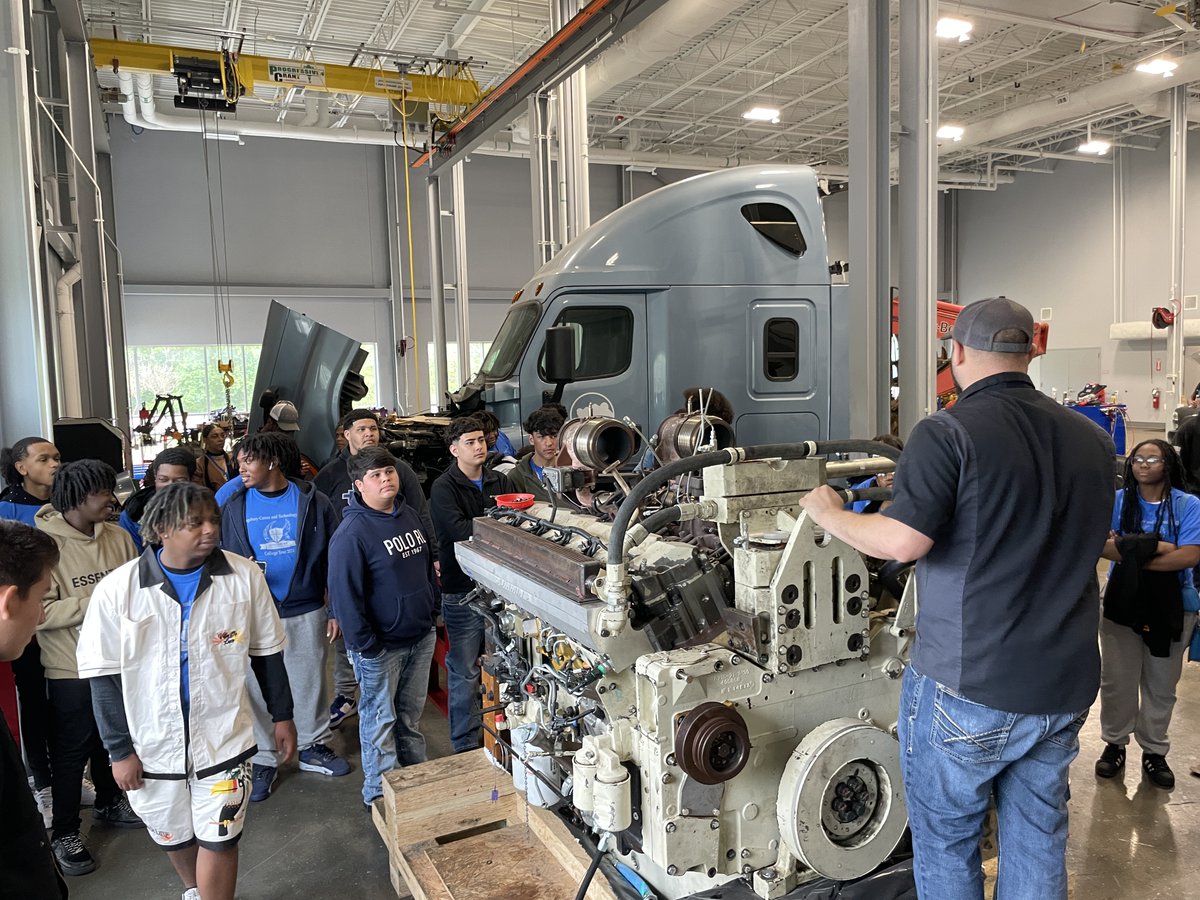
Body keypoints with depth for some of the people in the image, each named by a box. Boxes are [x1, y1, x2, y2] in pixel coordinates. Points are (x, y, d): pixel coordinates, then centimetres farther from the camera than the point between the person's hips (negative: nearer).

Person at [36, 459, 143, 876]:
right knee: (71, 752, 9)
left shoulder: (119, 536, -3)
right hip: (72, 670, -5)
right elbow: (39, 612, -23)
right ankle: (65, 833, 29)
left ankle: (109, 802, 45)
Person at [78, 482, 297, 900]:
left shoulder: (244, 576, -11)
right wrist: (120, 749, -3)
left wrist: (282, 716, 5)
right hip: (152, 744, 1)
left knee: (218, 840, 2)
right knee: (173, 836, 22)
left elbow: (266, 653, 0)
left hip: (223, 737, -1)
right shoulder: (117, 590, -13)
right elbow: (105, 677, -5)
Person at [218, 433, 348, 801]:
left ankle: (314, 748, 32)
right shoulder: (235, 507, 0)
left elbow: (332, 559, -1)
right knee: (259, 689, 10)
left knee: (310, 683, 12)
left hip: (307, 612, -1)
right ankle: (264, 761, 27)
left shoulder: (312, 502, -5)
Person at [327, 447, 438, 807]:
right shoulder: (352, 532, -20)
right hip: (382, 645, -6)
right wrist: (367, 646, -18)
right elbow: (344, 594, -20)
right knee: (380, 719, 9)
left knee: (411, 714, 21)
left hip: (421, 636, 7)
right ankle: (380, 795, 24)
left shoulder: (410, 515, 3)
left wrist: (430, 612, 13)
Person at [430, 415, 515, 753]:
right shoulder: (444, 488, -7)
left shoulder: (500, 482, 9)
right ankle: (466, 745, 17)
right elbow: (458, 530, -22)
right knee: (465, 671, 3)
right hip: (462, 590, -5)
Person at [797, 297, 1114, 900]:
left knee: (946, 843, 13)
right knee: (1038, 841, 20)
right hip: (1065, 682, 6)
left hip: (968, 686, -6)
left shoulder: (947, 434, -16)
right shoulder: (1092, 441, 5)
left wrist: (829, 513, -7)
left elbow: (903, 541, -25)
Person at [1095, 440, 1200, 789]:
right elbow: (1104, 546, -13)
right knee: (1117, 680, 9)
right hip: (1122, 603, 1)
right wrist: (1158, 547, -21)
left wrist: (1135, 556, -18)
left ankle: (1154, 751, 27)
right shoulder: (1118, 501, -1)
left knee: (1161, 685, 11)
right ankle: (1114, 743, 25)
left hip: (1170, 606, -1)